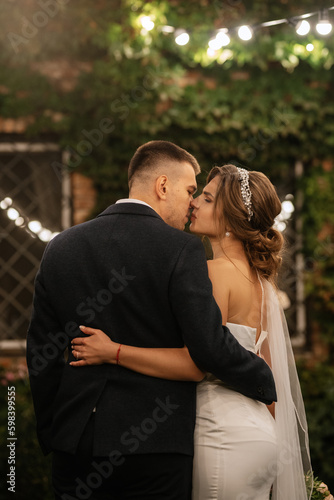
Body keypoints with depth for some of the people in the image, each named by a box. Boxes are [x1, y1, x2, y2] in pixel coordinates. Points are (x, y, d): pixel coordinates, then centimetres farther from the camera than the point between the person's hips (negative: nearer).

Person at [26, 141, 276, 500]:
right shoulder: (180, 249, -9)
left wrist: (51, 437, 17)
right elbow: (211, 347, -15)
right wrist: (267, 386, 2)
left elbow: (41, 356, 9)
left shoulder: (60, 248, 6)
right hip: (157, 446, -5)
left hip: (75, 443, 5)